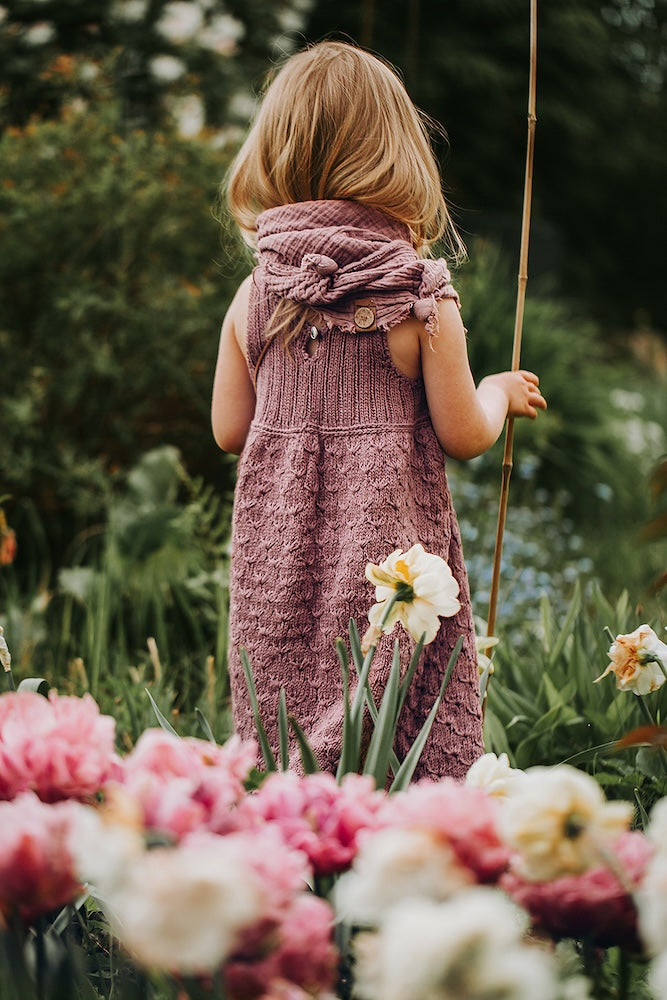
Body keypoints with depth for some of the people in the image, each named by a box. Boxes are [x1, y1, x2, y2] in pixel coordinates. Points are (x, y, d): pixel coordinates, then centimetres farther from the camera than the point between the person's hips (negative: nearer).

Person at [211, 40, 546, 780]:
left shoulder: (254, 297, 1)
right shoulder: (422, 298, -9)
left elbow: (229, 430, 7)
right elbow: (463, 436, -7)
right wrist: (500, 392, 14)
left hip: (279, 555, 4)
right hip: (388, 545, -4)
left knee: (280, 740, 10)